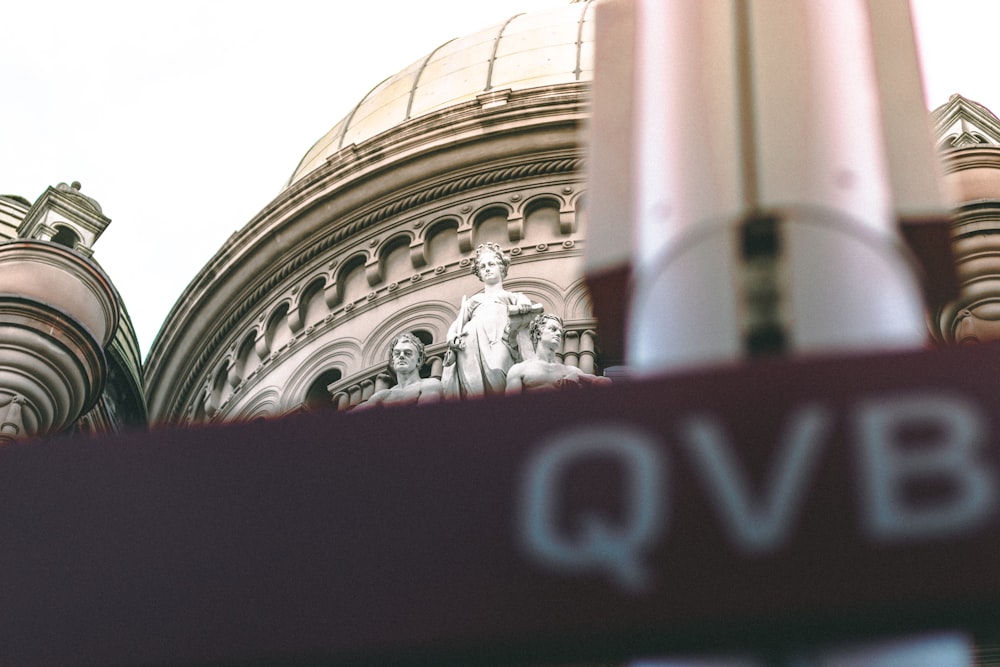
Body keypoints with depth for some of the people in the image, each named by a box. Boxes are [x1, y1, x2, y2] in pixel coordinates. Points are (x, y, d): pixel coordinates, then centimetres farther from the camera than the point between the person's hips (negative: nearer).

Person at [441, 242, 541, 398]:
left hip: (498, 341, -2)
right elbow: (456, 326, 22)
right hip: (469, 342, 2)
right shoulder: (472, 301, 37)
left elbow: (526, 311, 9)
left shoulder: (515, 297, 31)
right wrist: (453, 339, -1)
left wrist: (522, 309, -16)